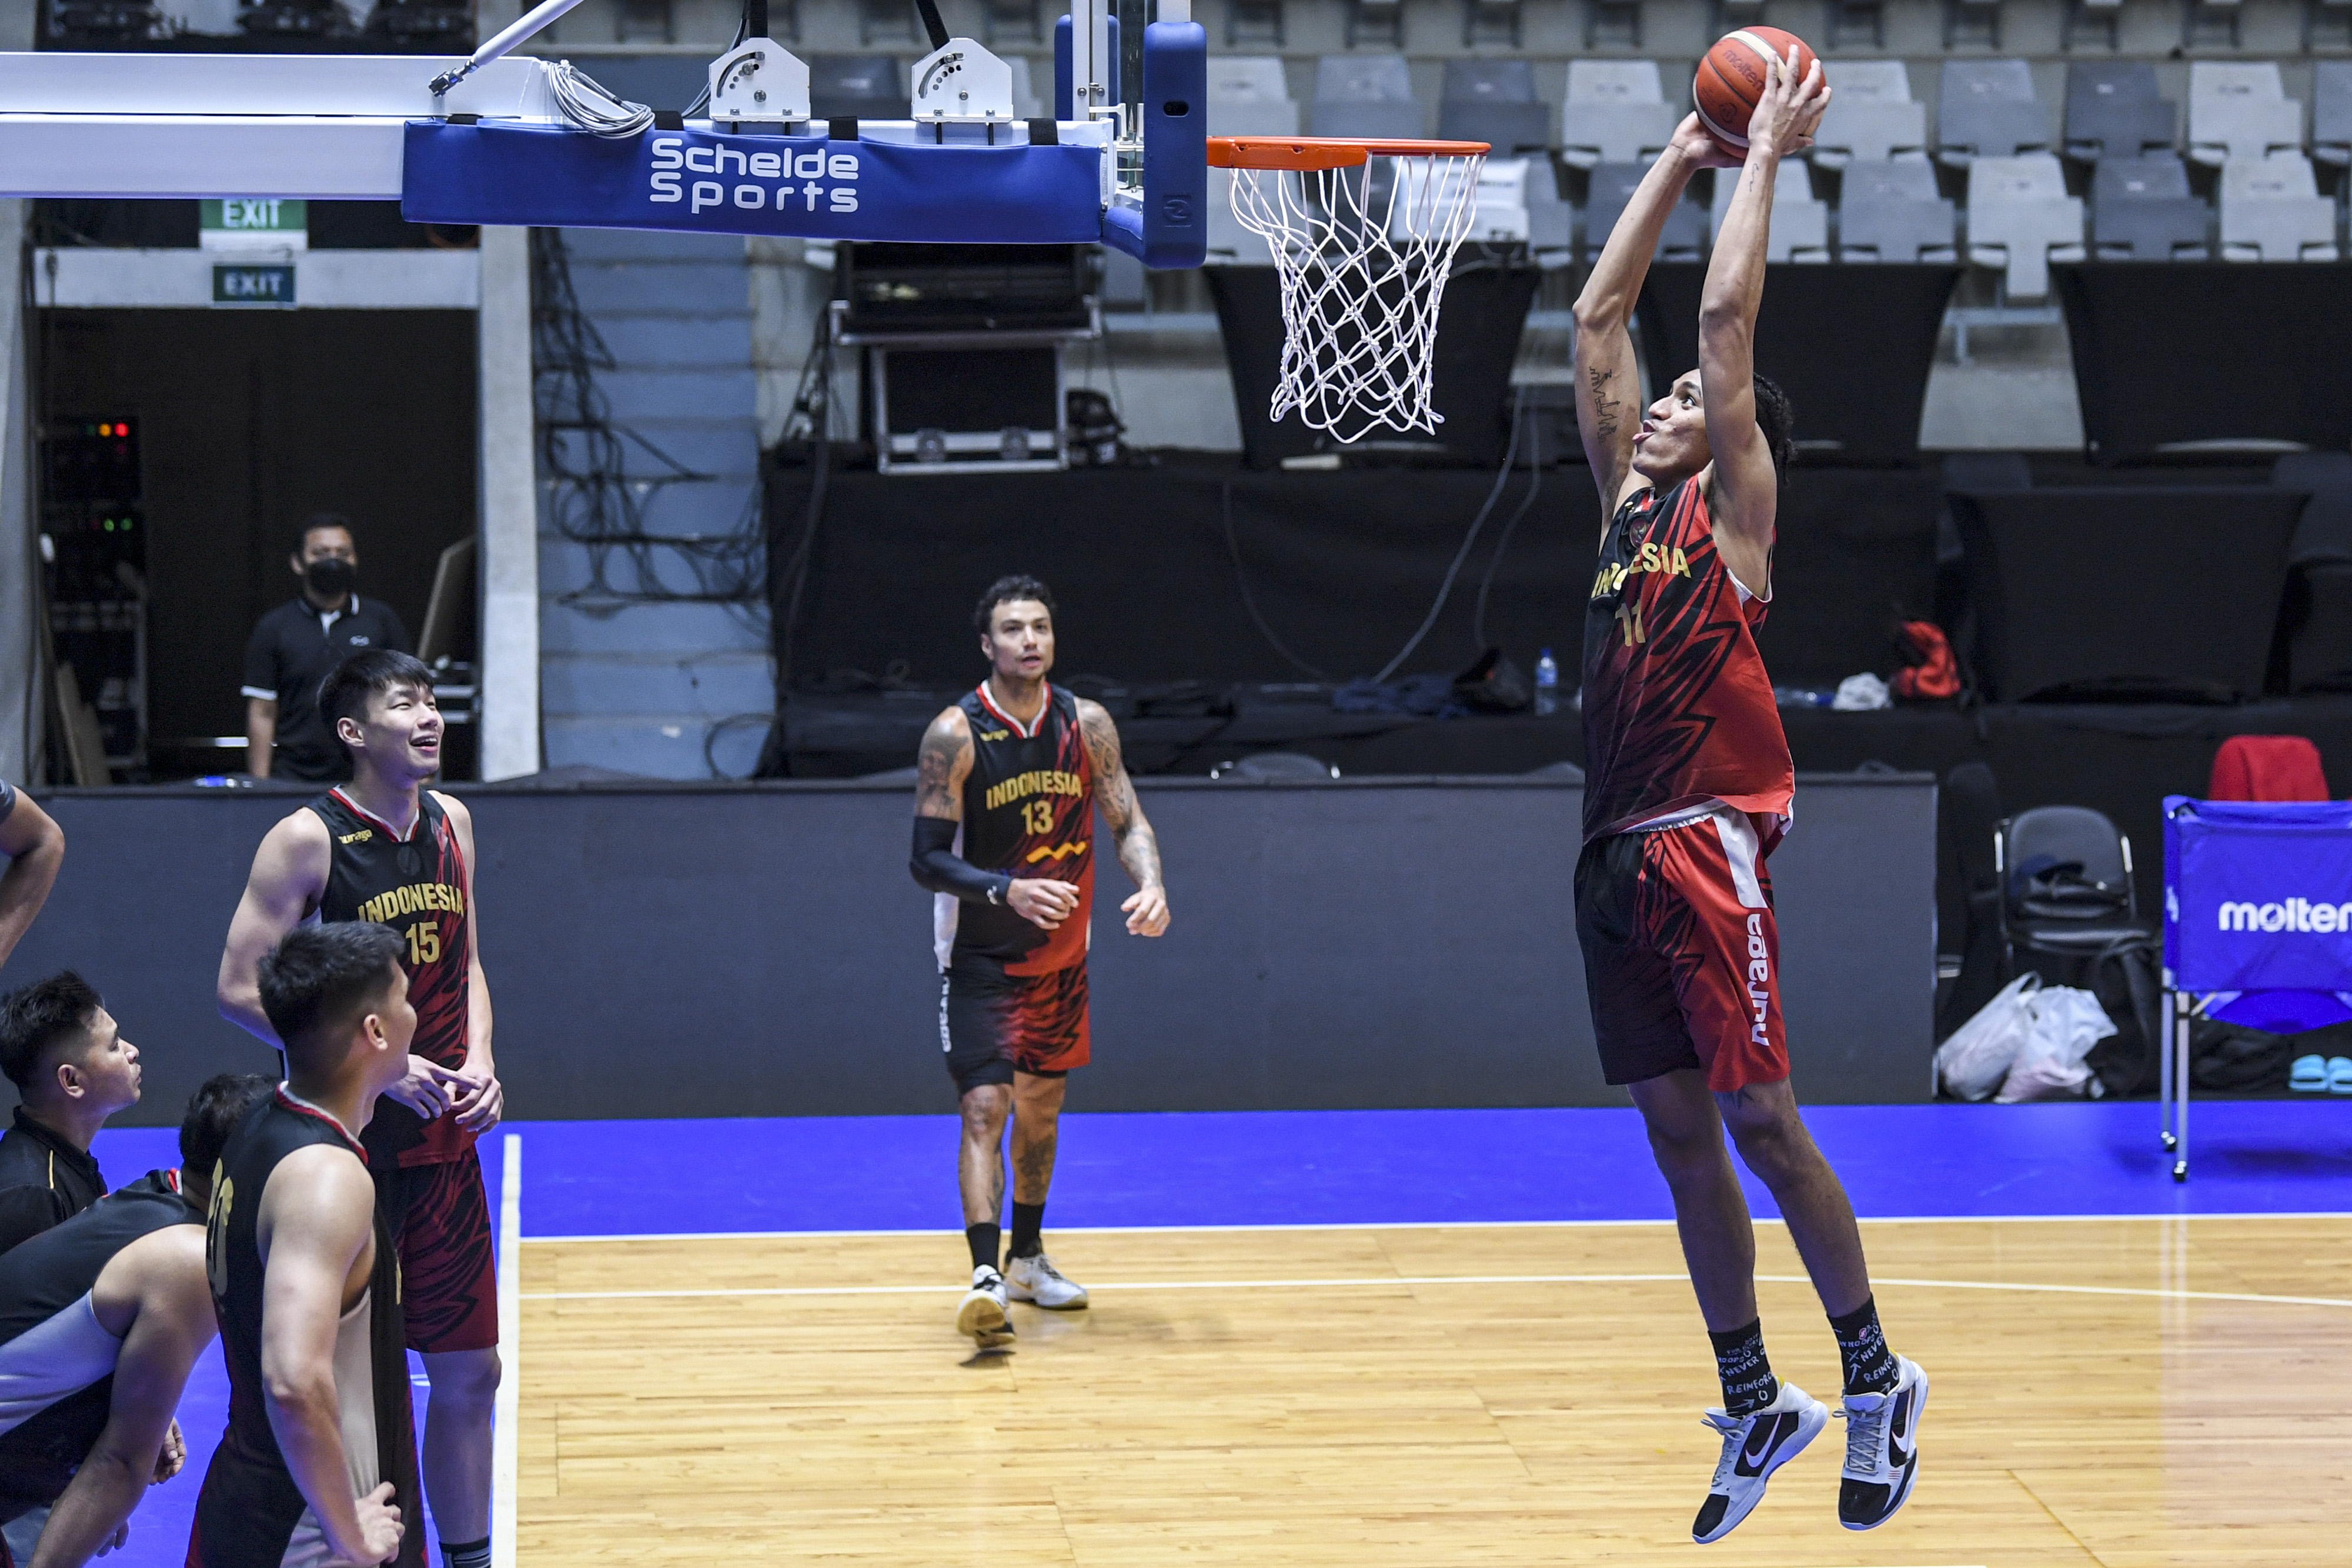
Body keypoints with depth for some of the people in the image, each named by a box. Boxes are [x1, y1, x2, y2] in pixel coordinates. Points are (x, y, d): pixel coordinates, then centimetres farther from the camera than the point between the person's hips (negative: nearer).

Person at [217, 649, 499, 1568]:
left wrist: (477, 1062, 0)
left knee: (468, 1369, 11)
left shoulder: (451, 825, 8)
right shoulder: (308, 840, -12)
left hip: (443, 1137, 6)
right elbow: (240, 988, -13)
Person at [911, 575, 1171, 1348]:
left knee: (1042, 1106, 16)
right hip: (980, 956, -5)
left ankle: (1027, 1257, 33)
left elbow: (1127, 821, 0)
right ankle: (986, 1277, -23)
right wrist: (1008, 890, -32)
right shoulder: (955, 735, -17)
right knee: (985, 1104, -16)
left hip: (1061, 952, 5)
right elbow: (928, 859, -17)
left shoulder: (1087, 724, -5)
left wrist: (1151, 885, -20)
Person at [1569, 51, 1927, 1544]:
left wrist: (1766, 154, 0)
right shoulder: (1630, 495, 17)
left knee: (1761, 1119, -5)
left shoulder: (1734, 500, 1)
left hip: (1708, 846, -7)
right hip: (1617, 851, 7)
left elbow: (1726, 315, -7)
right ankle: (1756, 1406, 15)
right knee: (1679, 1130, 8)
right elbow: (1599, 315, 18)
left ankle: (1879, 1380, 8)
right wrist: (1682, 159, 19)